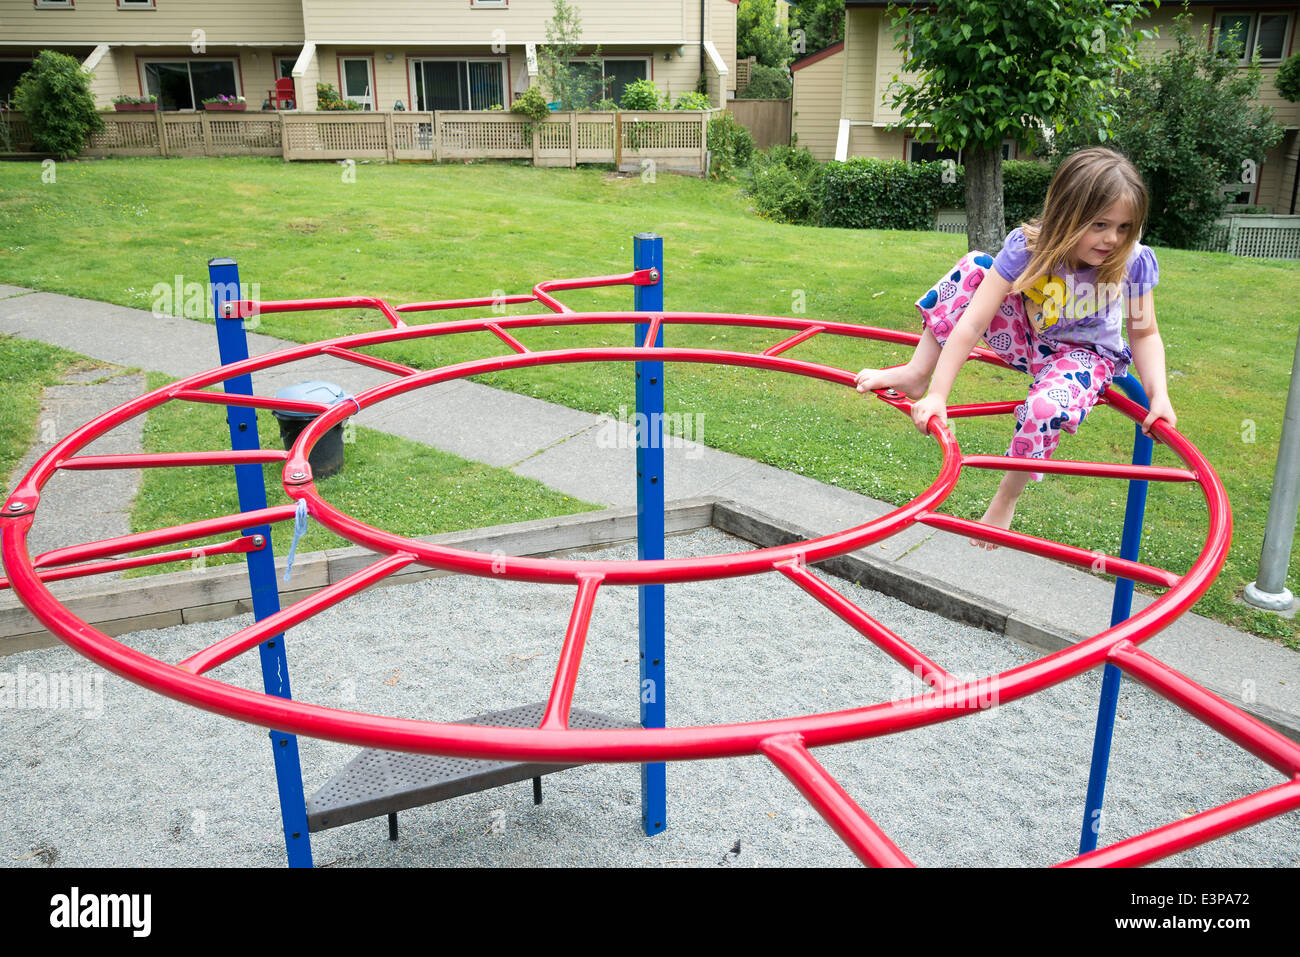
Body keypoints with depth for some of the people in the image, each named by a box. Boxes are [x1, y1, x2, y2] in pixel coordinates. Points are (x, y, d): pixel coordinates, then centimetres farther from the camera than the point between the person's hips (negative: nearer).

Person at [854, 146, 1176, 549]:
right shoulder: (1027, 245, -27)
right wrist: (937, 395, -36)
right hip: (1029, 339, 1)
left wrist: (1159, 396, -26)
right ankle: (916, 375, -13)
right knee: (973, 267, -21)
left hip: (1085, 352, -1)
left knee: (1045, 407, -35)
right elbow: (973, 322, -32)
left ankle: (1005, 501, -7)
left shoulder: (1134, 261, -24)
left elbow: (1144, 334, -10)